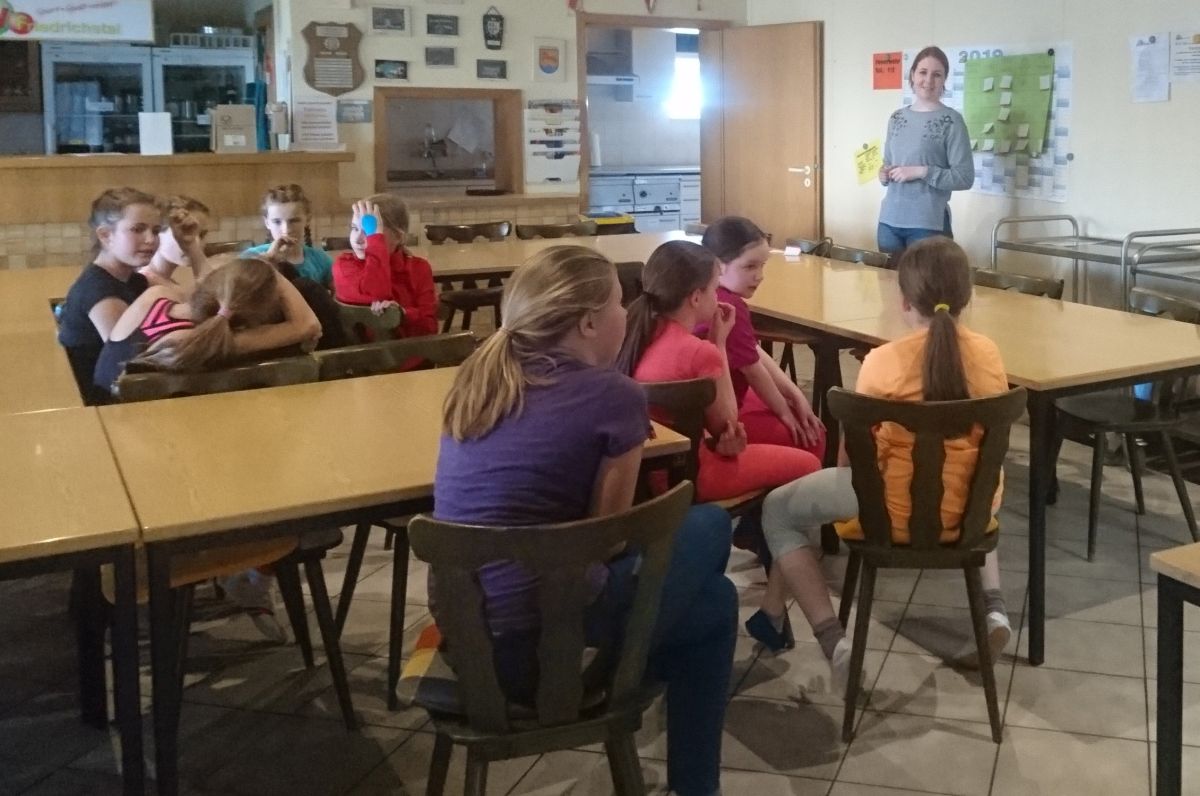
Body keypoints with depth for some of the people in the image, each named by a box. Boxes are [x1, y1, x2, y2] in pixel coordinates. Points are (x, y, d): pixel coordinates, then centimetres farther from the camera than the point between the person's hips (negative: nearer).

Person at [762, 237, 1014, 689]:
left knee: (778, 511, 14)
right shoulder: (987, 353, -3)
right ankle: (993, 608, 23)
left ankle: (835, 641, 0)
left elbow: (852, 458, -11)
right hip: (971, 506, 5)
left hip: (896, 509, -5)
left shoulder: (884, 362, -16)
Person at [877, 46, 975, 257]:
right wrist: (884, 174, 0)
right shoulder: (896, 118, 10)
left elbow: (965, 178, -10)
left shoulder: (951, 121, -7)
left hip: (928, 224, -5)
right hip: (889, 219, 5)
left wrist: (921, 172, -17)